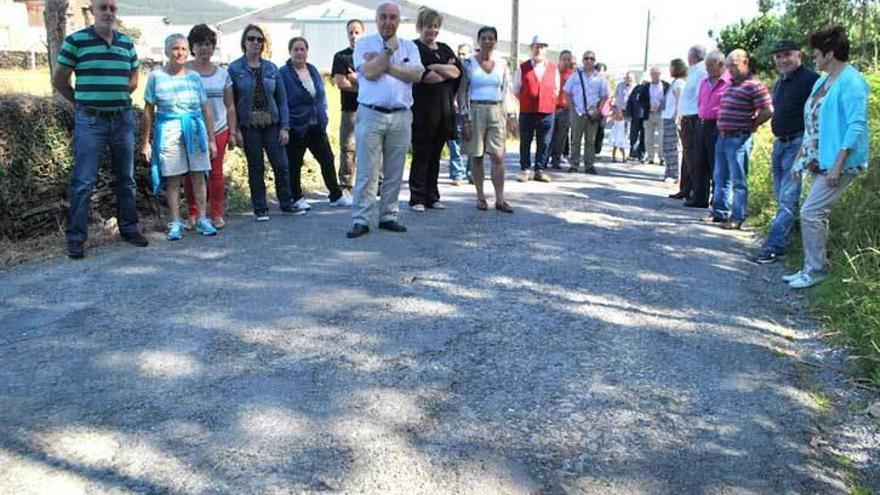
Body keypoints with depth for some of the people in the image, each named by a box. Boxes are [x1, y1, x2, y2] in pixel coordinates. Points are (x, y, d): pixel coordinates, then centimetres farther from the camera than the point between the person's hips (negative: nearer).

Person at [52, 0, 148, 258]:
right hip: (90, 120, -4)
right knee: (83, 182, -4)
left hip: (123, 118, 4)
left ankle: (129, 228, 24)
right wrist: (83, 102, 4)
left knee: (126, 178, 11)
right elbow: (59, 80, 2)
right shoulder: (75, 41, -3)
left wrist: (117, 97, 10)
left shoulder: (127, 43, 9)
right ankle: (76, 238, 3)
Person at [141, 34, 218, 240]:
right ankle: (176, 223, 9)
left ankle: (202, 220, 11)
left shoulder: (194, 77, 8)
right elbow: (148, 111, 4)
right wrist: (145, 142, 2)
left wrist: (211, 139, 9)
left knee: (198, 176, 3)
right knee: (173, 179, 2)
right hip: (169, 131, -2)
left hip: (195, 130, 2)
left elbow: (206, 110, 11)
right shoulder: (156, 76, 1)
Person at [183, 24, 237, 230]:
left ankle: (216, 214, 13)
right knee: (191, 174, 0)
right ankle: (193, 214, 12)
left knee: (216, 173, 2)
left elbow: (230, 107, 13)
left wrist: (233, 132, 8)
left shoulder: (222, 74, 10)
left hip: (218, 131, 2)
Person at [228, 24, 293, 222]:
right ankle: (260, 209, 15)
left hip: (272, 124, 2)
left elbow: (282, 99, 6)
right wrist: (235, 129, -8)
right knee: (255, 168, 5)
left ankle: (286, 204, 15)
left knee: (281, 165, -1)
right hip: (249, 126, -2)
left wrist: (285, 127, -1)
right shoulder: (235, 69, -1)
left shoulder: (271, 68, 6)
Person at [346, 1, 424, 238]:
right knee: (366, 171, -5)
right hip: (371, 114, -3)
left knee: (395, 172, 7)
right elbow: (369, 72, -11)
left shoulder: (409, 46, 13)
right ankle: (361, 220, -1)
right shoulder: (365, 44, 6)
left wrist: (386, 65, -8)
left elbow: (416, 75, -4)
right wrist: (389, 50, -5)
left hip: (401, 116, 3)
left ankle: (388, 216, 17)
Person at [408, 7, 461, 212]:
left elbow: (457, 71, 3)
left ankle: (432, 197, 15)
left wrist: (434, 67, -10)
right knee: (421, 155, -3)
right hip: (422, 109, -5)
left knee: (435, 155, 8)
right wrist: (447, 71, -3)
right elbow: (422, 76, -15)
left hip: (444, 108, 5)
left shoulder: (444, 49, 18)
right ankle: (417, 199, 3)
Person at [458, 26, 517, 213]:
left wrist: (511, 116, 7)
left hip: (496, 112, 2)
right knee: (477, 157, 1)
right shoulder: (469, 63, 1)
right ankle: (480, 197, 10)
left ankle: (500, 199, -4)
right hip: (475, 111, -2)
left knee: (498, 157, -6)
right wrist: (465, 119, -8)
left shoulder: (501, 64, 10)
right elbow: (462, 92, -2)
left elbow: (507, 92, 13)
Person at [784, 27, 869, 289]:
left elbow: (856, 126, -20)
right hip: (820, 162, 10)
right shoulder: (823, 81, 15)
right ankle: (814, 268, 22)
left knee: (810, 213, -11)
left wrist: (838, 164, -24)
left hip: (838, 163, -10)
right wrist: (801, 158, 17)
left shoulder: (851, 81, -14)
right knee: (818, 214, 13)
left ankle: (815, 270, 1)